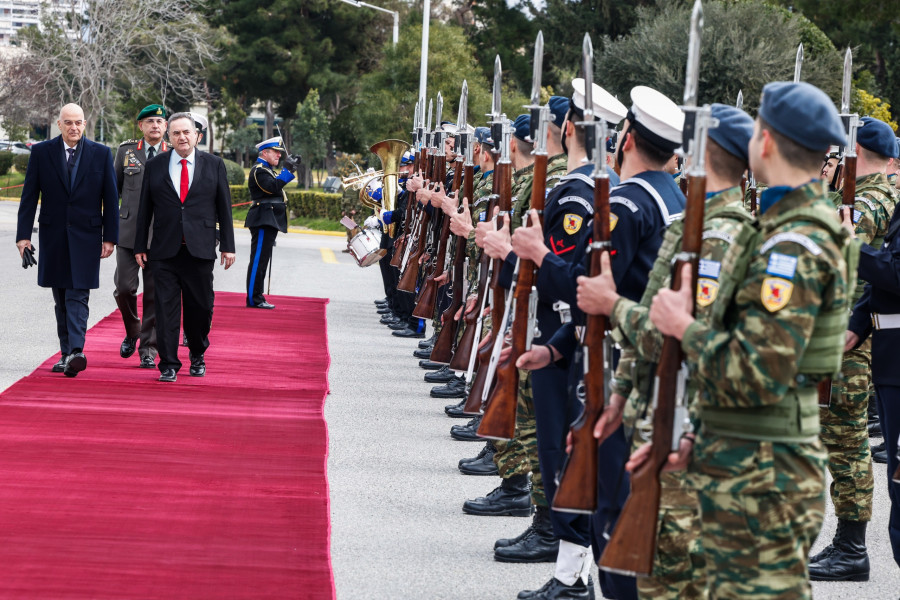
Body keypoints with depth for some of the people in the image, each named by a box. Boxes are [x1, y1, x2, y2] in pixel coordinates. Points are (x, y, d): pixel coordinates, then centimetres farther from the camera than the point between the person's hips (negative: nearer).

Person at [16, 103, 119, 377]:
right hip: (53, 236, 2)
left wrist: (110, 237, -1)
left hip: (86, 235, -2)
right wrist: (23, 234, -3)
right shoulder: (41, 152, 3)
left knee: (77, 295, -12)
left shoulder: (101, 154, 2)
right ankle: (66, 354, 15)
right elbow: (29, 196, 3)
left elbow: (110, 198, 3)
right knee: (61, 300, 8)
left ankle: (76, 352, -22)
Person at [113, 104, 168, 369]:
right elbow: (114, 188, 15)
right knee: (124, 287, -6)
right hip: (128, 231, 1)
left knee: (155, 294, 0)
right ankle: (132, 332, 22)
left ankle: (148, 350, 9)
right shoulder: (126, 150, 8)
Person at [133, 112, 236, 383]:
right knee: (166, 309, -2)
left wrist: (227, 246, 2)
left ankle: (197, 355, 28)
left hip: (200, 250, 0)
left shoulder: (213, 165, 7)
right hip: (165, 251, 0)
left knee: (200, 307, 5)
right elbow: (145, 209, 10)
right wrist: (140, 247, 6)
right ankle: (168, 365, 4)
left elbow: (224, 207, 7)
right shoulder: (155, 167, 8)